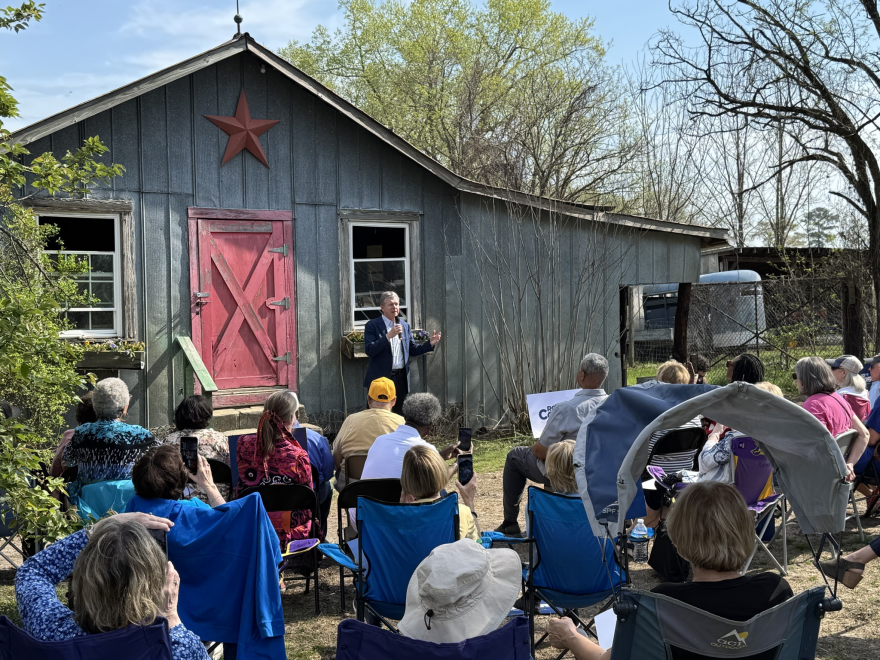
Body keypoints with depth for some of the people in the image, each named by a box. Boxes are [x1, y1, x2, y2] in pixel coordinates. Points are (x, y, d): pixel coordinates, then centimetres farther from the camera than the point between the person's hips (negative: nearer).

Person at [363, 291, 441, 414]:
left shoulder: (405, 326, 12)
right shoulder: (372, 325, -4)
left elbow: (412, 350, 16)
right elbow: (369, 350, -14)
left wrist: (430, 343, 1)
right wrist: (388, 336, -22)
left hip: (401, 378, 5)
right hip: (380, 378, -5)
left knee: (398, 414, 11)